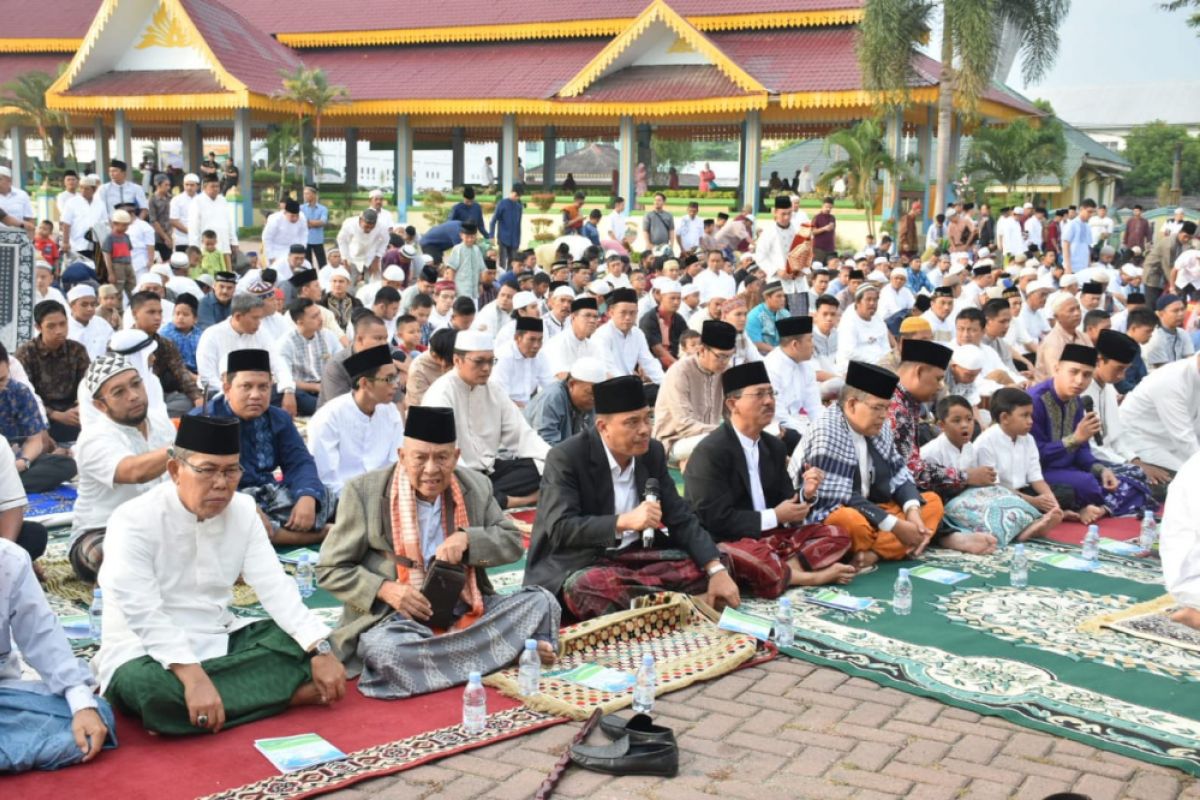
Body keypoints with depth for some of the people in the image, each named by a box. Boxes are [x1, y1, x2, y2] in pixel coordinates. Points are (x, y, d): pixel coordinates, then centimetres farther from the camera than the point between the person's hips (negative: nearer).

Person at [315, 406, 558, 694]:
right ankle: (510, 648, -24)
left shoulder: (476, 486, 5)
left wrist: (467, 538, -15)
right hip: (395, 620, -2)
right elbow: (330, 569, -3)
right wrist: (384, 589, -20)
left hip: (467, 614, 2)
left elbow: (513, 543, 6)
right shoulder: (365, 491, -6)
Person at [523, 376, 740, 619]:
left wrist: (717, 570, -12)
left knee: (708, 567, -12)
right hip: (580, 565, -6)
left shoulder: (652, 452, 3)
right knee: (586, 587, -39)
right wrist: (624, 521, -35)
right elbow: (559, 529, -23)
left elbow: (681, 517, 3)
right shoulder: (566, 458, -14)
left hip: (637, 558, 6)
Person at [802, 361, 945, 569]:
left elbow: (898, 473, 9)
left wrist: (912, 510, -12)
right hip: (830, 517, -9)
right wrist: (895, 525, -22)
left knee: (932, 502, 0)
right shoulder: (827, 432, -19)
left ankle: (873, 553, -20)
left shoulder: (879, 426, 4)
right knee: (853, 521, -39)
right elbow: (839, 499, -23)